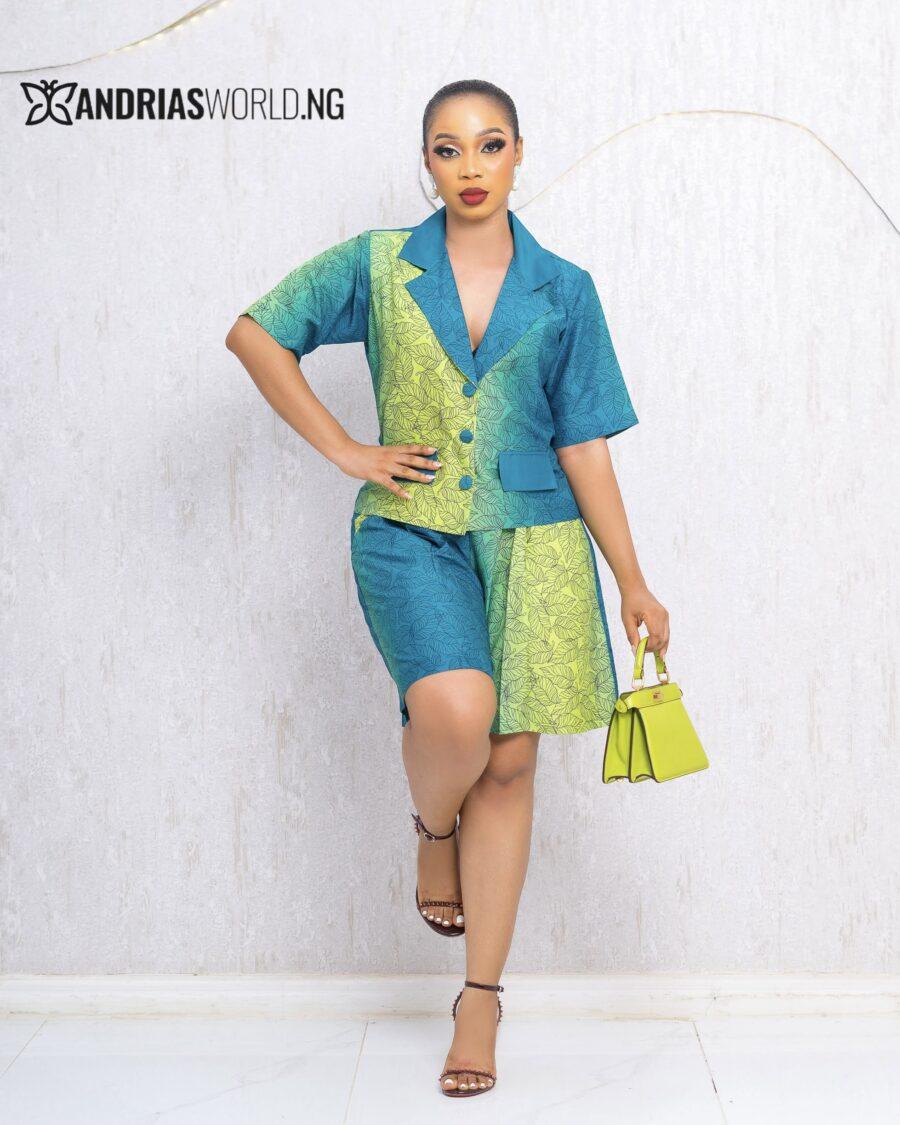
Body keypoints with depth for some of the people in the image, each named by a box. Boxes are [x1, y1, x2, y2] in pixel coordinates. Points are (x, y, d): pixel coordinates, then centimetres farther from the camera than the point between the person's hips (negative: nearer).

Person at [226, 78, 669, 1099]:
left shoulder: (563, 291, 6)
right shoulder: (377, 266, 4)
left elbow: (583, 447, 6)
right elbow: (254, 334, 9)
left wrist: (633, 584, 3)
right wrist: (346, 453, 2)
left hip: (533, 540, 2)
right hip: (411, 531, -1)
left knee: (507, 762, 1)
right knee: (456, 712, -27)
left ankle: (480, 998, 16)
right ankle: (433, 829, 12)